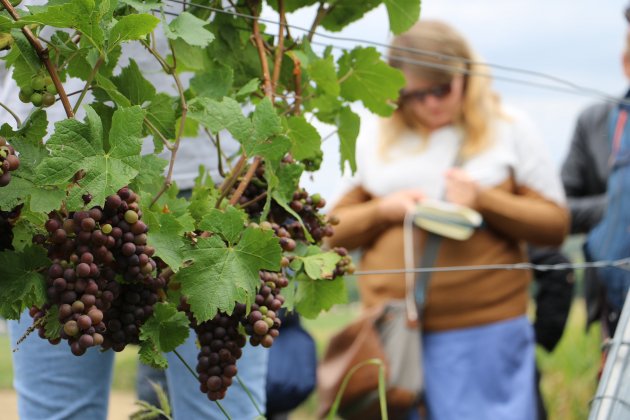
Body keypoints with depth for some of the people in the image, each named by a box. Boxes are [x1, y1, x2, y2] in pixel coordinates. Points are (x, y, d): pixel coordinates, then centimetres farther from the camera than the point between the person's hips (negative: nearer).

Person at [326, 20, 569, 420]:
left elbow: (555, 224, 3)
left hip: (485, 333, -2)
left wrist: (484, 201, -12)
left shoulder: (509, 129, 5)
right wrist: (383, 210, -6)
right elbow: (336, 230, 14)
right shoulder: (375, 142, 12)